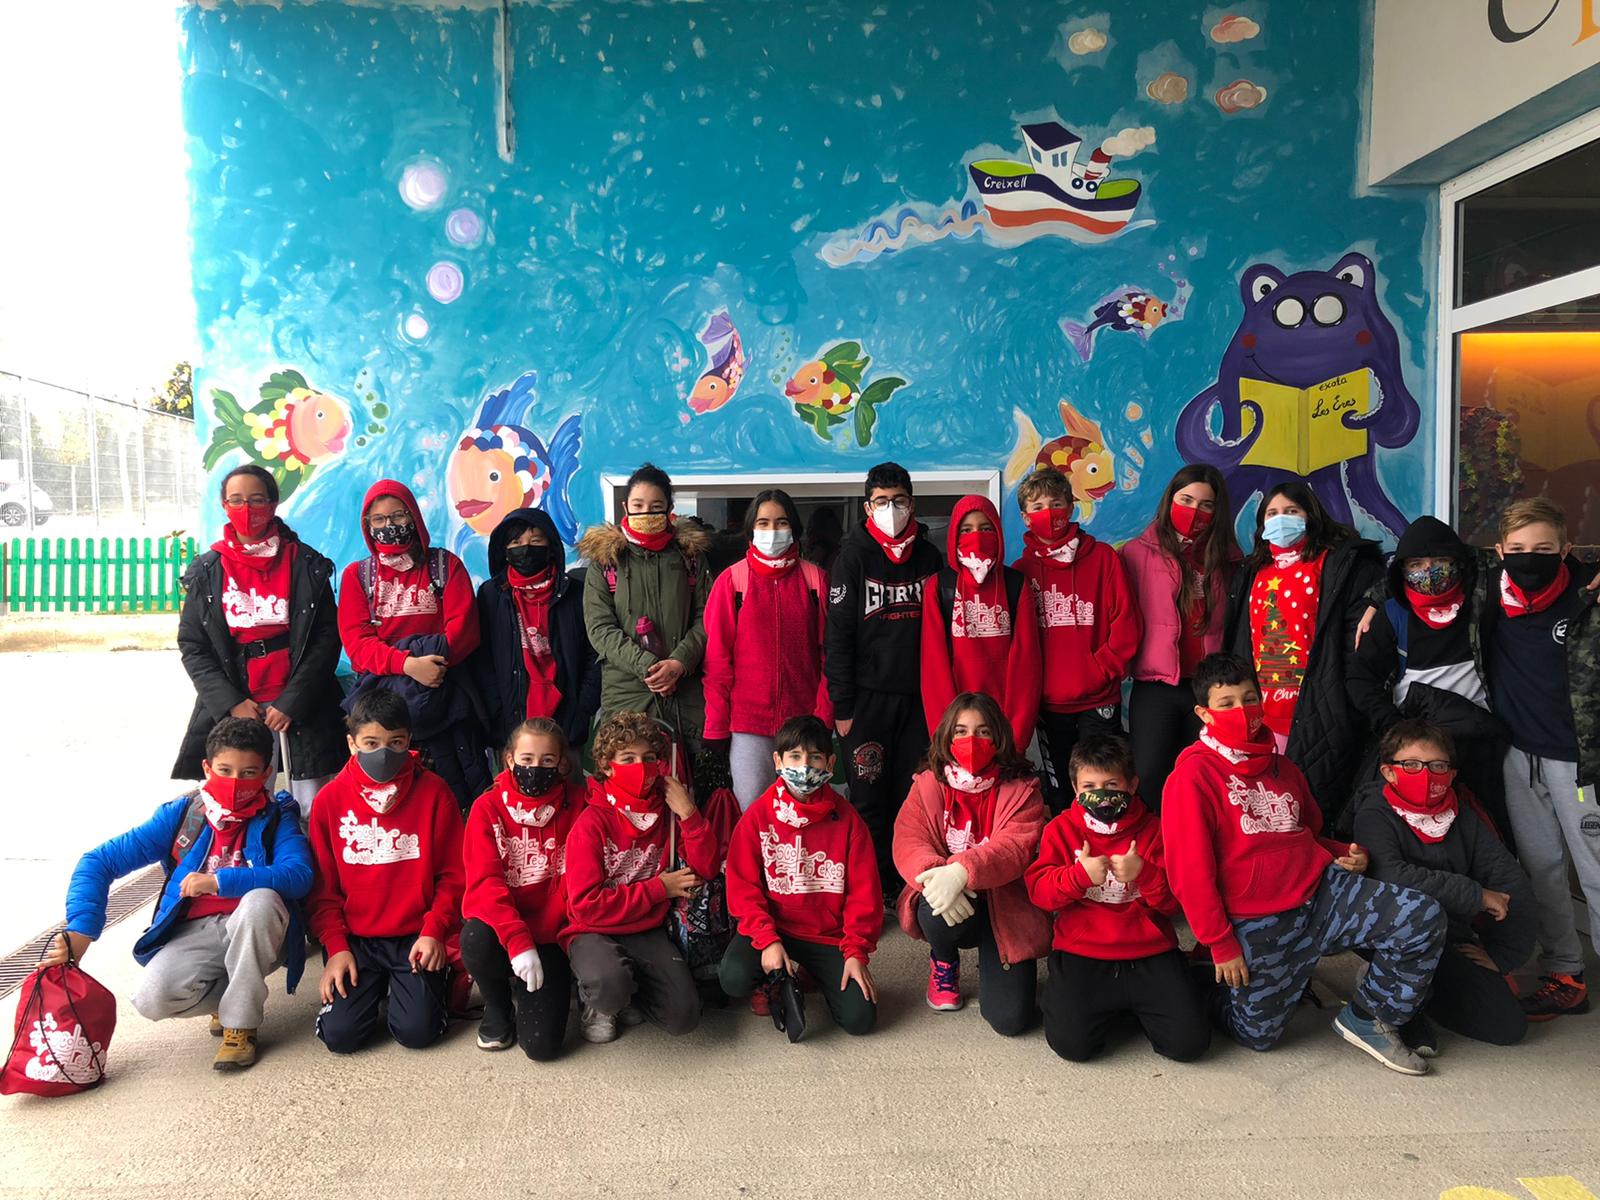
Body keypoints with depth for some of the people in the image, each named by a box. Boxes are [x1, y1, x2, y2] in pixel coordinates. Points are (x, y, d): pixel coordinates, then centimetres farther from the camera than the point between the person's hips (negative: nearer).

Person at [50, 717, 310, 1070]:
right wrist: (80, 929, -17)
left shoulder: (277, 816, -7)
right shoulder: (180, 814, -1)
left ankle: (240, 1024, -16)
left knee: (260, 899, -36)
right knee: (152, 999, -27)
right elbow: (98, 862, -3)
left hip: (257, 935, -2)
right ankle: (229, 997, 9)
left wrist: (219, 881, -32)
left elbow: (299, 876, -26)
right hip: (195, 933, 2)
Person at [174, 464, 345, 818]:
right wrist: (231, 703, -7)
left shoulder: (306, 564, 1)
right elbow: (192, 647, 5)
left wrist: (291, 702, -10)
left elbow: (327, 637, -2)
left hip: (302, 705, -1)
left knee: (312, 814, -1)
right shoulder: (206, 572, 6)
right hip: (236, 706, 1)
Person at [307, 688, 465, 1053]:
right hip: (355, 939, 2)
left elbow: (453, 875, -1)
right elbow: (323, 887, 4)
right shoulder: (330, 799, 0)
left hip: (416, 937, -1)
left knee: (416, 1031, -14)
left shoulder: (433, 792, -3)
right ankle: (373, 985, 19)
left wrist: (434, 930, -12)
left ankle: (437, 979, 18)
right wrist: (336, 946, -5)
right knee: (341, 1034, -13)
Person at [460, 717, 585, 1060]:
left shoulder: (576, 804, -3)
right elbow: (485, 881, -15)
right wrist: (517, 940, -29)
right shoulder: (488, 807, -5)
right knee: (477, 939, -36)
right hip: (498, 924, 0)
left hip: (547, 935, 0)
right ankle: (498, 1007, -2)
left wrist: (534, 939, -15)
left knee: (542, 1044, -15)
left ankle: (525, 990, 20)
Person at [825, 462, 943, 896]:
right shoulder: (853, 557, -1)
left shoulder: (929, 556, 9)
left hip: (918, 696, 3)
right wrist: (842, 706, -9)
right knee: (870, 797, 1)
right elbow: (838, 636, -5)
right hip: (868, 696, -3)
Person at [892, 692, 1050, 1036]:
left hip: (1005, 907, -1)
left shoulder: (1021, 789, -4)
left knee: (1010, 1019, -14)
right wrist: (935, 875, -33)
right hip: (950, 906, 1)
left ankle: (989, 963, 24)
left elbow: (1015, 847, -20)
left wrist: (962, 870, -38)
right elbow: (907, 842, -10)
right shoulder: (928, 784, 1)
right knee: (933, 912, -37)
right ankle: (944, 962, 3)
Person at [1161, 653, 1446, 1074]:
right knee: (1257, 1034, 0)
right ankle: (1216, 983, 33)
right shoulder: (1192, 776, -11)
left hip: (1322, 891, 6)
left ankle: (1367, 1019, 8)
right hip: (1257, 923, -6)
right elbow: (1191, 871, -13)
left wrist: (1346, 853, 5)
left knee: (1424, 917, -12)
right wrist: (1221, 945, -12)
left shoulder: (1282, 767, 15)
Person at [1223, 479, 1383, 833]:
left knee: (1313, 805, -5)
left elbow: (1363, 633, -6)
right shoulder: (1252, 572, 21)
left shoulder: (1340, 564, 3)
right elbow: (1236, 641, 22)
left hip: (1313, 713, -5)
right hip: (1260, 714, 5)